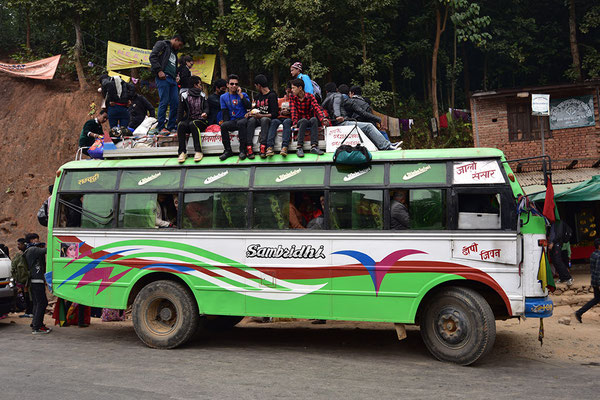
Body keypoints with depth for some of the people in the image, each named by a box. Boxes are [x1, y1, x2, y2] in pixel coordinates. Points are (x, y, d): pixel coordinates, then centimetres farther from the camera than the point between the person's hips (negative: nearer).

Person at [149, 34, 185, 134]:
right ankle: (161, 127, -9)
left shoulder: (174, 53, 30)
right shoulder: (162, 44, 6)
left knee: (175, 103, 2)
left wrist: (176, 76, 17)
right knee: (164, 102, -12)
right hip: (163, 78, -8)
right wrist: (159, 70, -16)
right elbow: (153, 56, -7)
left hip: (172, 80, 8)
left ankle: (171, 127, 8)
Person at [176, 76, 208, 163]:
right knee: (181, 125, -32)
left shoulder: (203, 95, 15)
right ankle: (182, 152, -33)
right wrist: (179, 123, -7)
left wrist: (205, 113, -19)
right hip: (189, 119, 1)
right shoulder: (184, 95, 10)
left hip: (201, 121, -1)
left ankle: (198, 152, -39)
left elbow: (206, 107, 6)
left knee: (193, 124, -35)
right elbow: (180, 111, 6)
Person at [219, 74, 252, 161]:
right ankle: (228, 151, -23)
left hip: (243, 119, -2)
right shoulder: (223, 97, 14)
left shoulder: (243, 95, 12)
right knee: (223, 125, -30)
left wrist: (240, 95, -6)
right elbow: (225, 113, 9)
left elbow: (249, 106, -6)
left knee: (241, 123, -37)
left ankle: (243, 150, -32)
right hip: (232, 121, 2)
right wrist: (226, 124, -6)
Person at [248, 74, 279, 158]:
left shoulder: (272, 95, -5)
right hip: (259, 118, 6)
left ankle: (263, 147, -47)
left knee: (264, 119, -38)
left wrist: (261, 116, -20)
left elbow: (275, 114, -13)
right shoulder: (258, 96, 19)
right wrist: (251, 112, 6)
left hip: (268, 119, -6)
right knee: (251, 119, -27)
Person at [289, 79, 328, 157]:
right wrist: (295, 123, -29)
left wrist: (323, 119, -34)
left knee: (314, 119, -32)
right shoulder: (293, 98, 1)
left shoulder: (310, 96, -3)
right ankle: (299, 147, -40)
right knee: (304, 120, -33)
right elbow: (293, 112, -12)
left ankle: (314, 146, -41)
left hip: (310, 121, 1)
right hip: (300, 121, 0)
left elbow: (317, 108, -17)